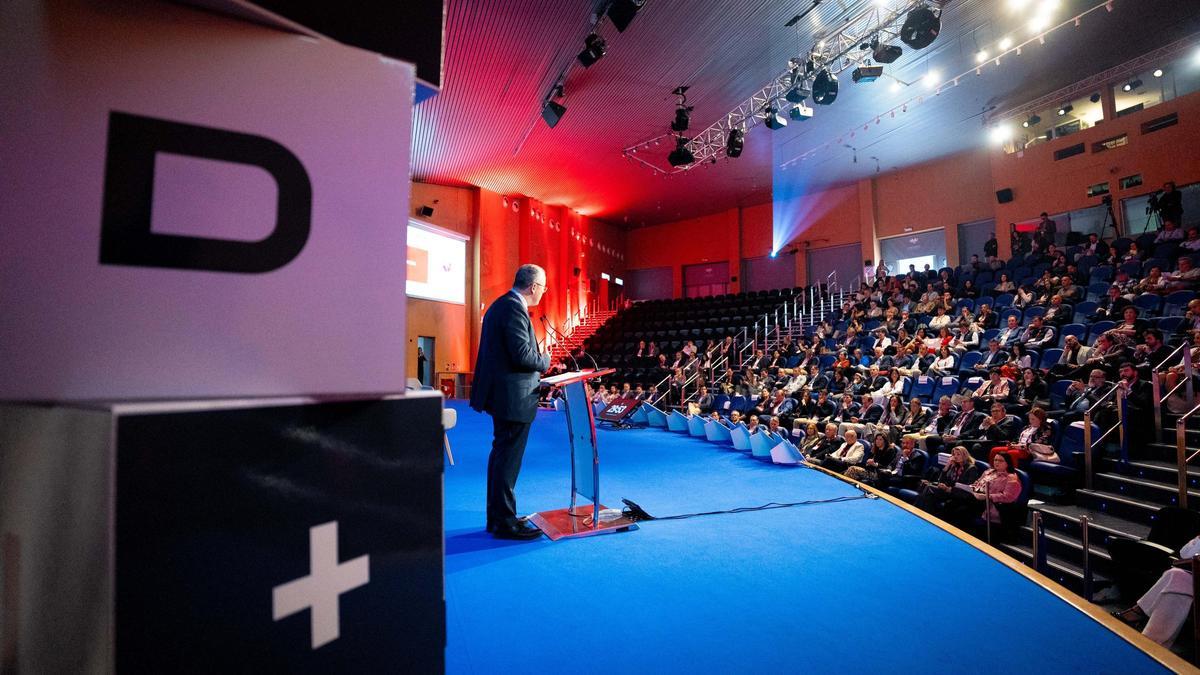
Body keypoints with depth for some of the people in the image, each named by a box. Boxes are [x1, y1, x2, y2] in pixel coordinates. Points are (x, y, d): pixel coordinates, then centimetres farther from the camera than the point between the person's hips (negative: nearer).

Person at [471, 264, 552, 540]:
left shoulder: (500, 304, 14)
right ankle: (505, 522, 11)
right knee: (508, 460, -1)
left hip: (501, 393, 11)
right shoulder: (514, 308, -18)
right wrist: (545, 360, -5)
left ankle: (497, 516, 31)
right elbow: (523, 355, -23)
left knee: (501, 455, 18)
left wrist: (536, 359, 12)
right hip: (514, 397, -11)